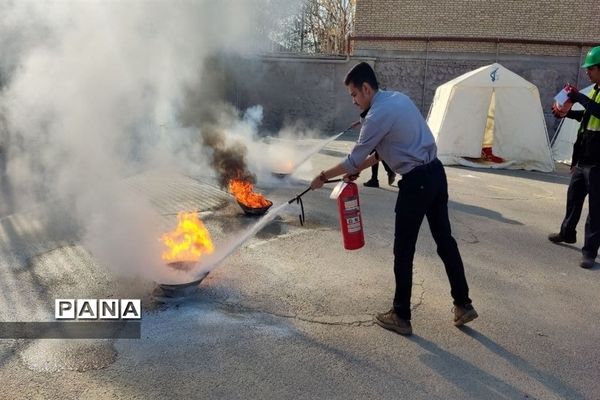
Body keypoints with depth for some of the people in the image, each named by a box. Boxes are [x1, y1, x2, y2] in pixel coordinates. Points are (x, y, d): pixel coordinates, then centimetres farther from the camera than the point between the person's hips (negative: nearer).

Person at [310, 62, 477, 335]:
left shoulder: (378, 115, -16)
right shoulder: (398, 98, 13)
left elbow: (355, 158, -10)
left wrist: (324, 176, 4)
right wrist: (357, 171, 17)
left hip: (416, 182, -9)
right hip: (435, 172, 9)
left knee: (403, 251, 3)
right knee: (445, 240, 16)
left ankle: (401, 317, 15)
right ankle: (463, 305, 25)